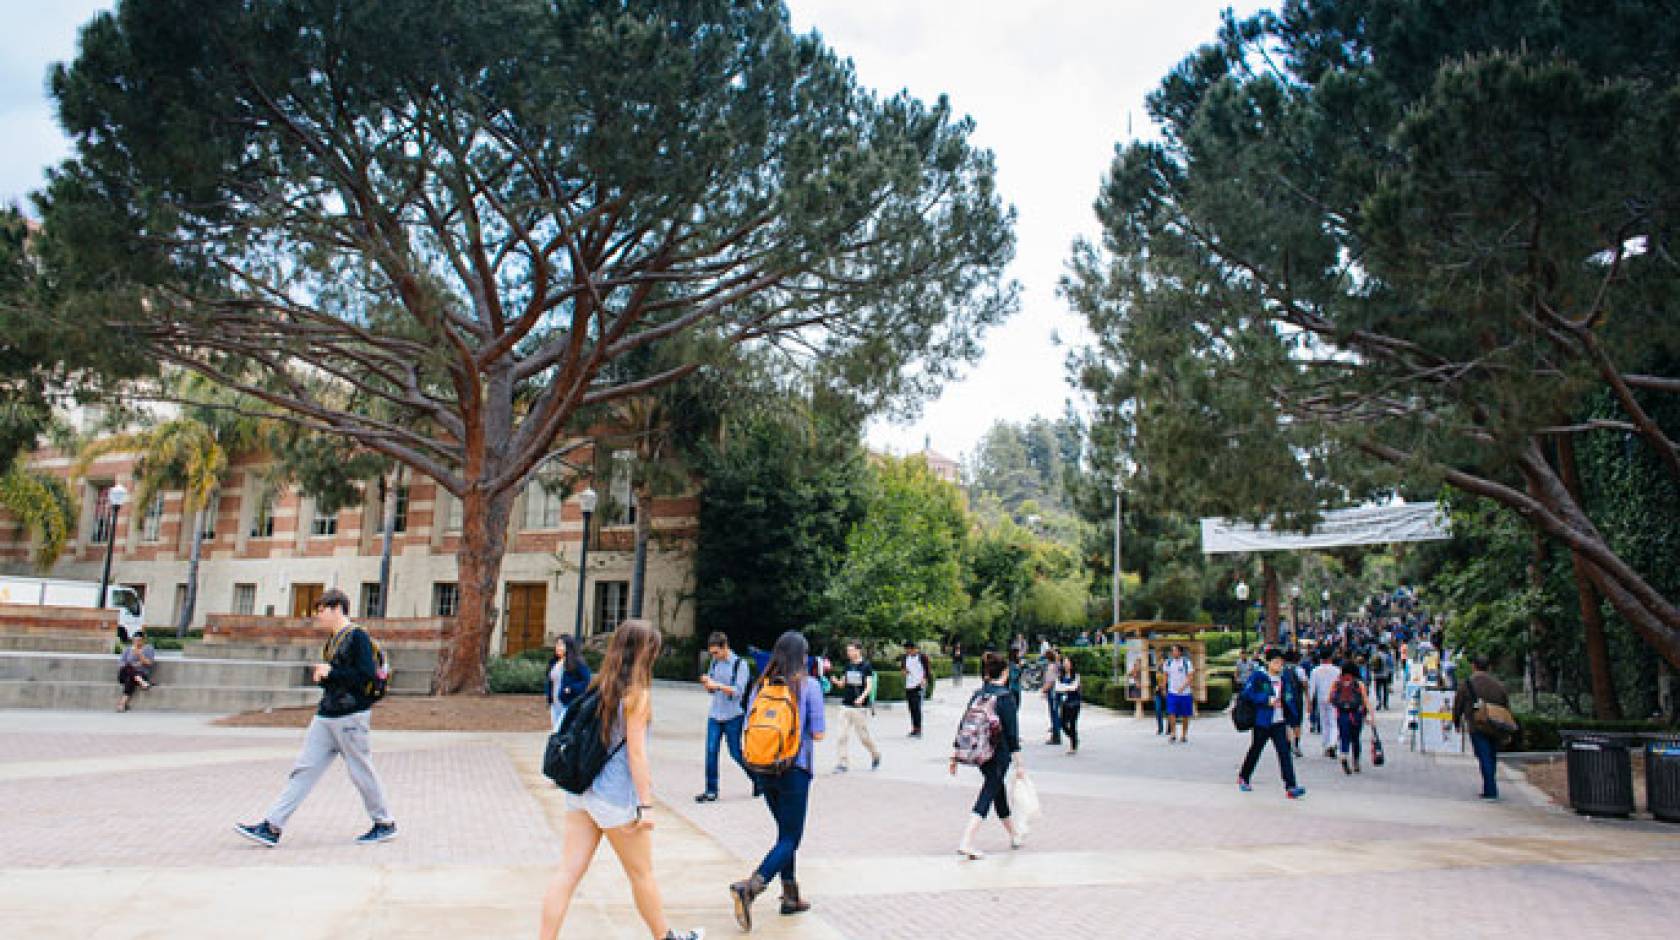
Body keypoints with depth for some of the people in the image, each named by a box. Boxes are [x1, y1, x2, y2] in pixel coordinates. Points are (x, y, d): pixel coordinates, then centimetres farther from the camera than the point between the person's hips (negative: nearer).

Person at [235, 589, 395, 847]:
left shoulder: (358, 637, -12)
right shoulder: (332, 641, 16)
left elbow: (367, 676, -21)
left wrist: (331, 672, -17)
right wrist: (320, 674, 4)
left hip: (351, 717, -8)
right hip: (325, 717, 8)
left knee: (361, 772, 1)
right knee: (304, 769, 5)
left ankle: (385, 825, 15)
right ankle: (271, 827, 5)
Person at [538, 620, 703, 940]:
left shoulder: (599, 686, 6)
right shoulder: (637, 693, -14)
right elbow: (636, 752, -16)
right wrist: (646, 804, -12)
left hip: (581, 791, 6)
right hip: (616, 796, -6)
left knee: (568, 872, 5)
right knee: (642, 874, 12)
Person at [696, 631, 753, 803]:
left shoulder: (740, 664, -8)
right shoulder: (715, 663, 8)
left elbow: (738, 692, -15)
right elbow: (711, 690, 15)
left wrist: (718, 685, -25)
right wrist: (706, 683, -7)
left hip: (732, 716, -5)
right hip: (714, 715, 5)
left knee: (736, 753, 2)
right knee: (711, 751, -3)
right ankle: (711, 791, 4)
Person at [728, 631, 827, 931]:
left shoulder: (760, 685, 3)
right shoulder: (808, 685, -10)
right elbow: (818, 734, -10)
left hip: (763, 769, 5)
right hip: (795, 769, -5)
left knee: (785, 832, 20)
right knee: (790, 838, 1)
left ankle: (790, 896, 25)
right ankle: (749, 887, -19)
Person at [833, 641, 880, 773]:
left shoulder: (866, 666, -5)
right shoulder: (847, 665, 10)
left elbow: (869, 686, -10)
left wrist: (862, 697, -26)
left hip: (860, 706, -5)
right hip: (846, 705, 5)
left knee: (863, 734, 4)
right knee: (843, 735, 0)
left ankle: (876, 755, 28)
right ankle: (843, 763, 4)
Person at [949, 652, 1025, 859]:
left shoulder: (977, 695, 4)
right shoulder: (1006, 698, -13)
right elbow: (1012, 733, -14)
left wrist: (955, 755, 11)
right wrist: (1019, 763, -11)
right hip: (1000, 754, -6)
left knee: (999, 790, 22)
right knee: (987, 795, -5)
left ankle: (1014, 835, 39)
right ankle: (966, 842, -16)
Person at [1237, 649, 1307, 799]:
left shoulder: (1284, 677, 8)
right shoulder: (1258, 676, -8)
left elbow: (1288, 698, 17)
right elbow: (1247, 693, -15)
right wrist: (1267, 700, -20)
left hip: (1279, 722, 4)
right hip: (1262, 721, -4)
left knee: (1284, 752, -6)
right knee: (1255, 750, 11)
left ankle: (1290, 787, -9)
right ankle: (1243, 778, 32)